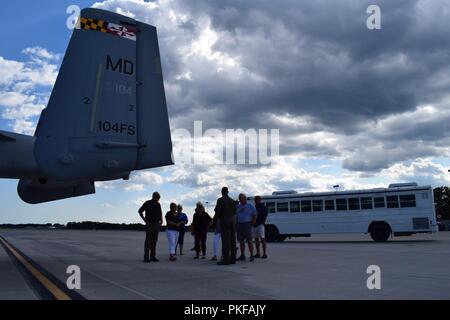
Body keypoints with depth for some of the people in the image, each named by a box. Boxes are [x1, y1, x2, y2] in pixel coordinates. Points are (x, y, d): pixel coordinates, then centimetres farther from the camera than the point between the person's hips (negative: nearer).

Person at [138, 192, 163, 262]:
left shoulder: (158, 204, 11)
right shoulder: (147, 203, -5)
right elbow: (140, 211, -3)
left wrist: (161, 220, 5)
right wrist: (145, 220, -10)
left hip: (157, 224, 5)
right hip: (149, 224, -5)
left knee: (154, 241, 5)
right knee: (148, 241, -6)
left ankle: (153, 256, 9)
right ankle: (146, 257, -3)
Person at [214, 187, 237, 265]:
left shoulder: (220, 200, -7)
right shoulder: (232, 201, 12)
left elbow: (218, 212, -10)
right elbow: (234, 212, 14)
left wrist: (218, 216, 11)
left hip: (224, 221, -6)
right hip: (233, 221, 6)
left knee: (225, 241, -7)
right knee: (232, 240, 7)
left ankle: (226, 259, -9)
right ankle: (233, 259, 10)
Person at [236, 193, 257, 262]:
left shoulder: (251, 206, 1)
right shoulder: (238, 207, 14)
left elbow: (255, 216, -1)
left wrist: (251, 225, -8)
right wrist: (236, 225, 5)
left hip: (247, 225, -5)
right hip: (239, 225, 5)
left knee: (249, 241, -5)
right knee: (241, 241, 5)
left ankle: (251, 256, -1)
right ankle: (242, 256, 10)